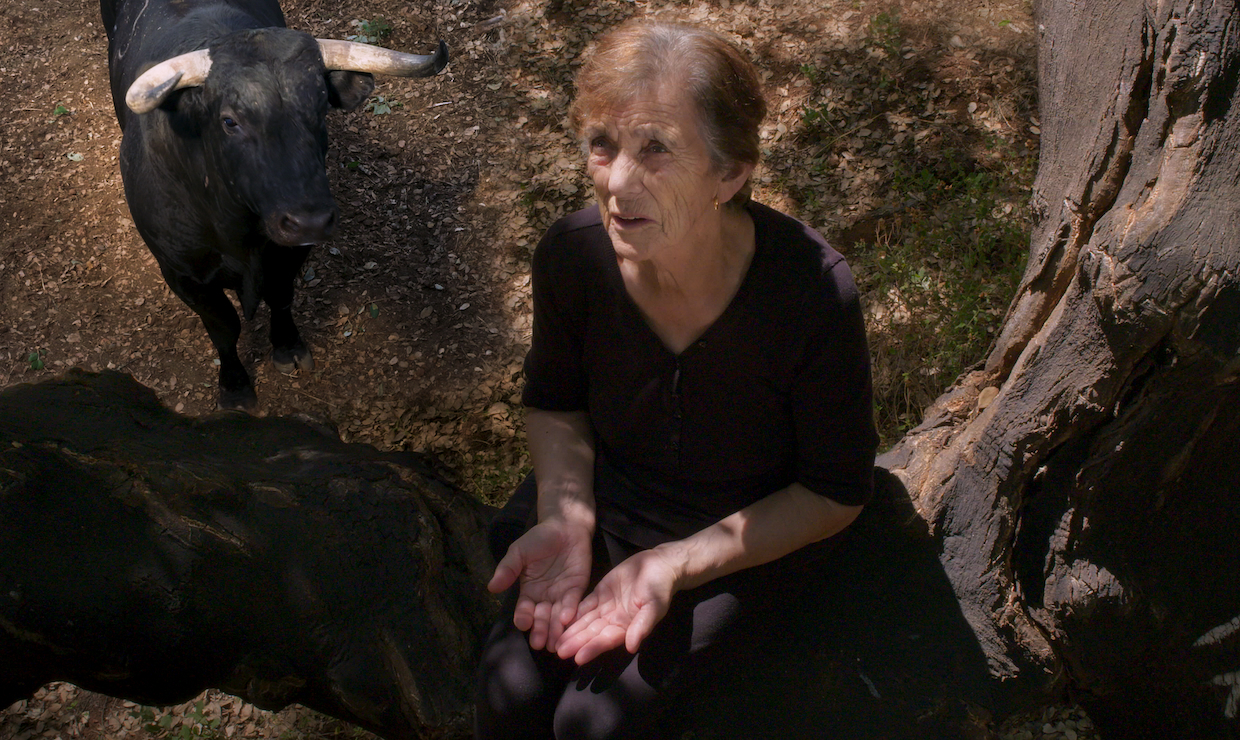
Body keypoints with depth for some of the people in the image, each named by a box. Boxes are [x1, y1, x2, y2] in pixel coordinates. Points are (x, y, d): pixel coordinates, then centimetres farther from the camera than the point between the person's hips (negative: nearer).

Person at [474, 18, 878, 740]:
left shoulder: (815, 295, -31)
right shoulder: (572, 255, -21)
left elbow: (838, 491, -16)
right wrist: (565, 518, -17)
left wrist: (674, 566, -24)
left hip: (751, 535, -2)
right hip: (606, 490, 3)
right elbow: (556, 400, 1)